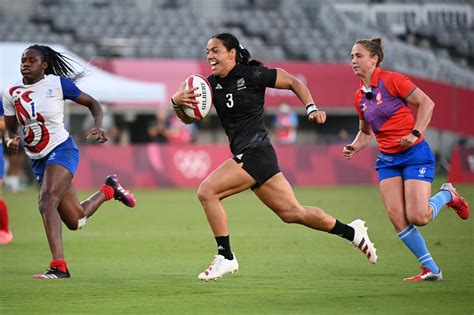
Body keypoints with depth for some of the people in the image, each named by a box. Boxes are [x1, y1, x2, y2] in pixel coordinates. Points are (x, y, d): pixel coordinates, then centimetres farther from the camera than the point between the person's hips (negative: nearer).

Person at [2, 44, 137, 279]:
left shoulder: (58, 83, -7)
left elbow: (92, 103, 2)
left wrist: (98, 127, -16)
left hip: (61, 150, -6)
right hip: (37, 160, 6)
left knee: (46, 201, -30)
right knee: (75, 221, 11)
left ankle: (58, 266, -32)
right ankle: (108, 189, 43)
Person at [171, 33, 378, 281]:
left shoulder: (252, 75, -8)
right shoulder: (212, 84, 11)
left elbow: (292, 82, 1)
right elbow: (188, 118, 12)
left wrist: (312, 108, -10)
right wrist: (177, 102, -9)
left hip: (255, 152, -7)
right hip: (244, 155, 7)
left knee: (206, 191, -16)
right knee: (292, 212, 11)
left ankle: (225, 257, -8)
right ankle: (351, 232, 26)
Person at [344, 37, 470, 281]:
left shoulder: (391, 80, -10)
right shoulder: (360, 96, 9)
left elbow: (426, 103, -11)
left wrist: (415, 133, -20)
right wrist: (354, 147, 3)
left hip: (415, 154, -6)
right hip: (387, 160, 6)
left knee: (417, 217, -16)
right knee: (396, 217, -10)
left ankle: (447, 195, 17)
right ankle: (430, 269, -1)